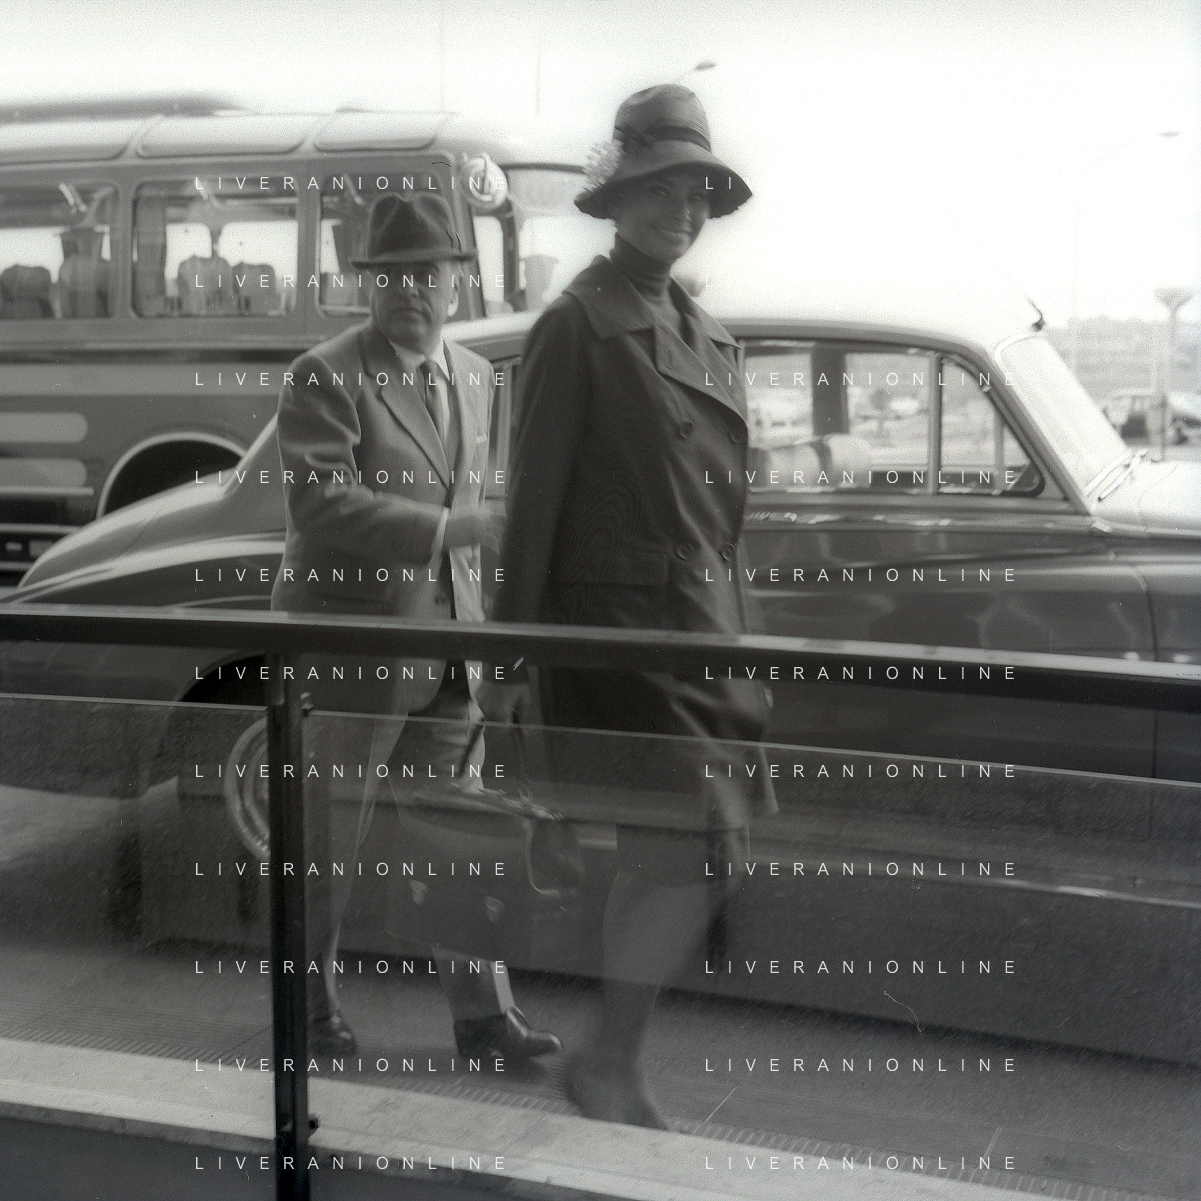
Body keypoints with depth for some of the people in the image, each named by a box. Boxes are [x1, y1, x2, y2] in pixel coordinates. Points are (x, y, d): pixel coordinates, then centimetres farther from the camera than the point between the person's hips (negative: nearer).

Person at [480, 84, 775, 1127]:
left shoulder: (705, 335, 16)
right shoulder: (580, 325, -5)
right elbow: (536, 494, -8)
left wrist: (735, 631, 18)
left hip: (703, 630, 7)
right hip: (615, 625, -7)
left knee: (662, 858, 11)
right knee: (693, 851, -12)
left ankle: (616, 1061, 25)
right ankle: (611, 1070, 5)